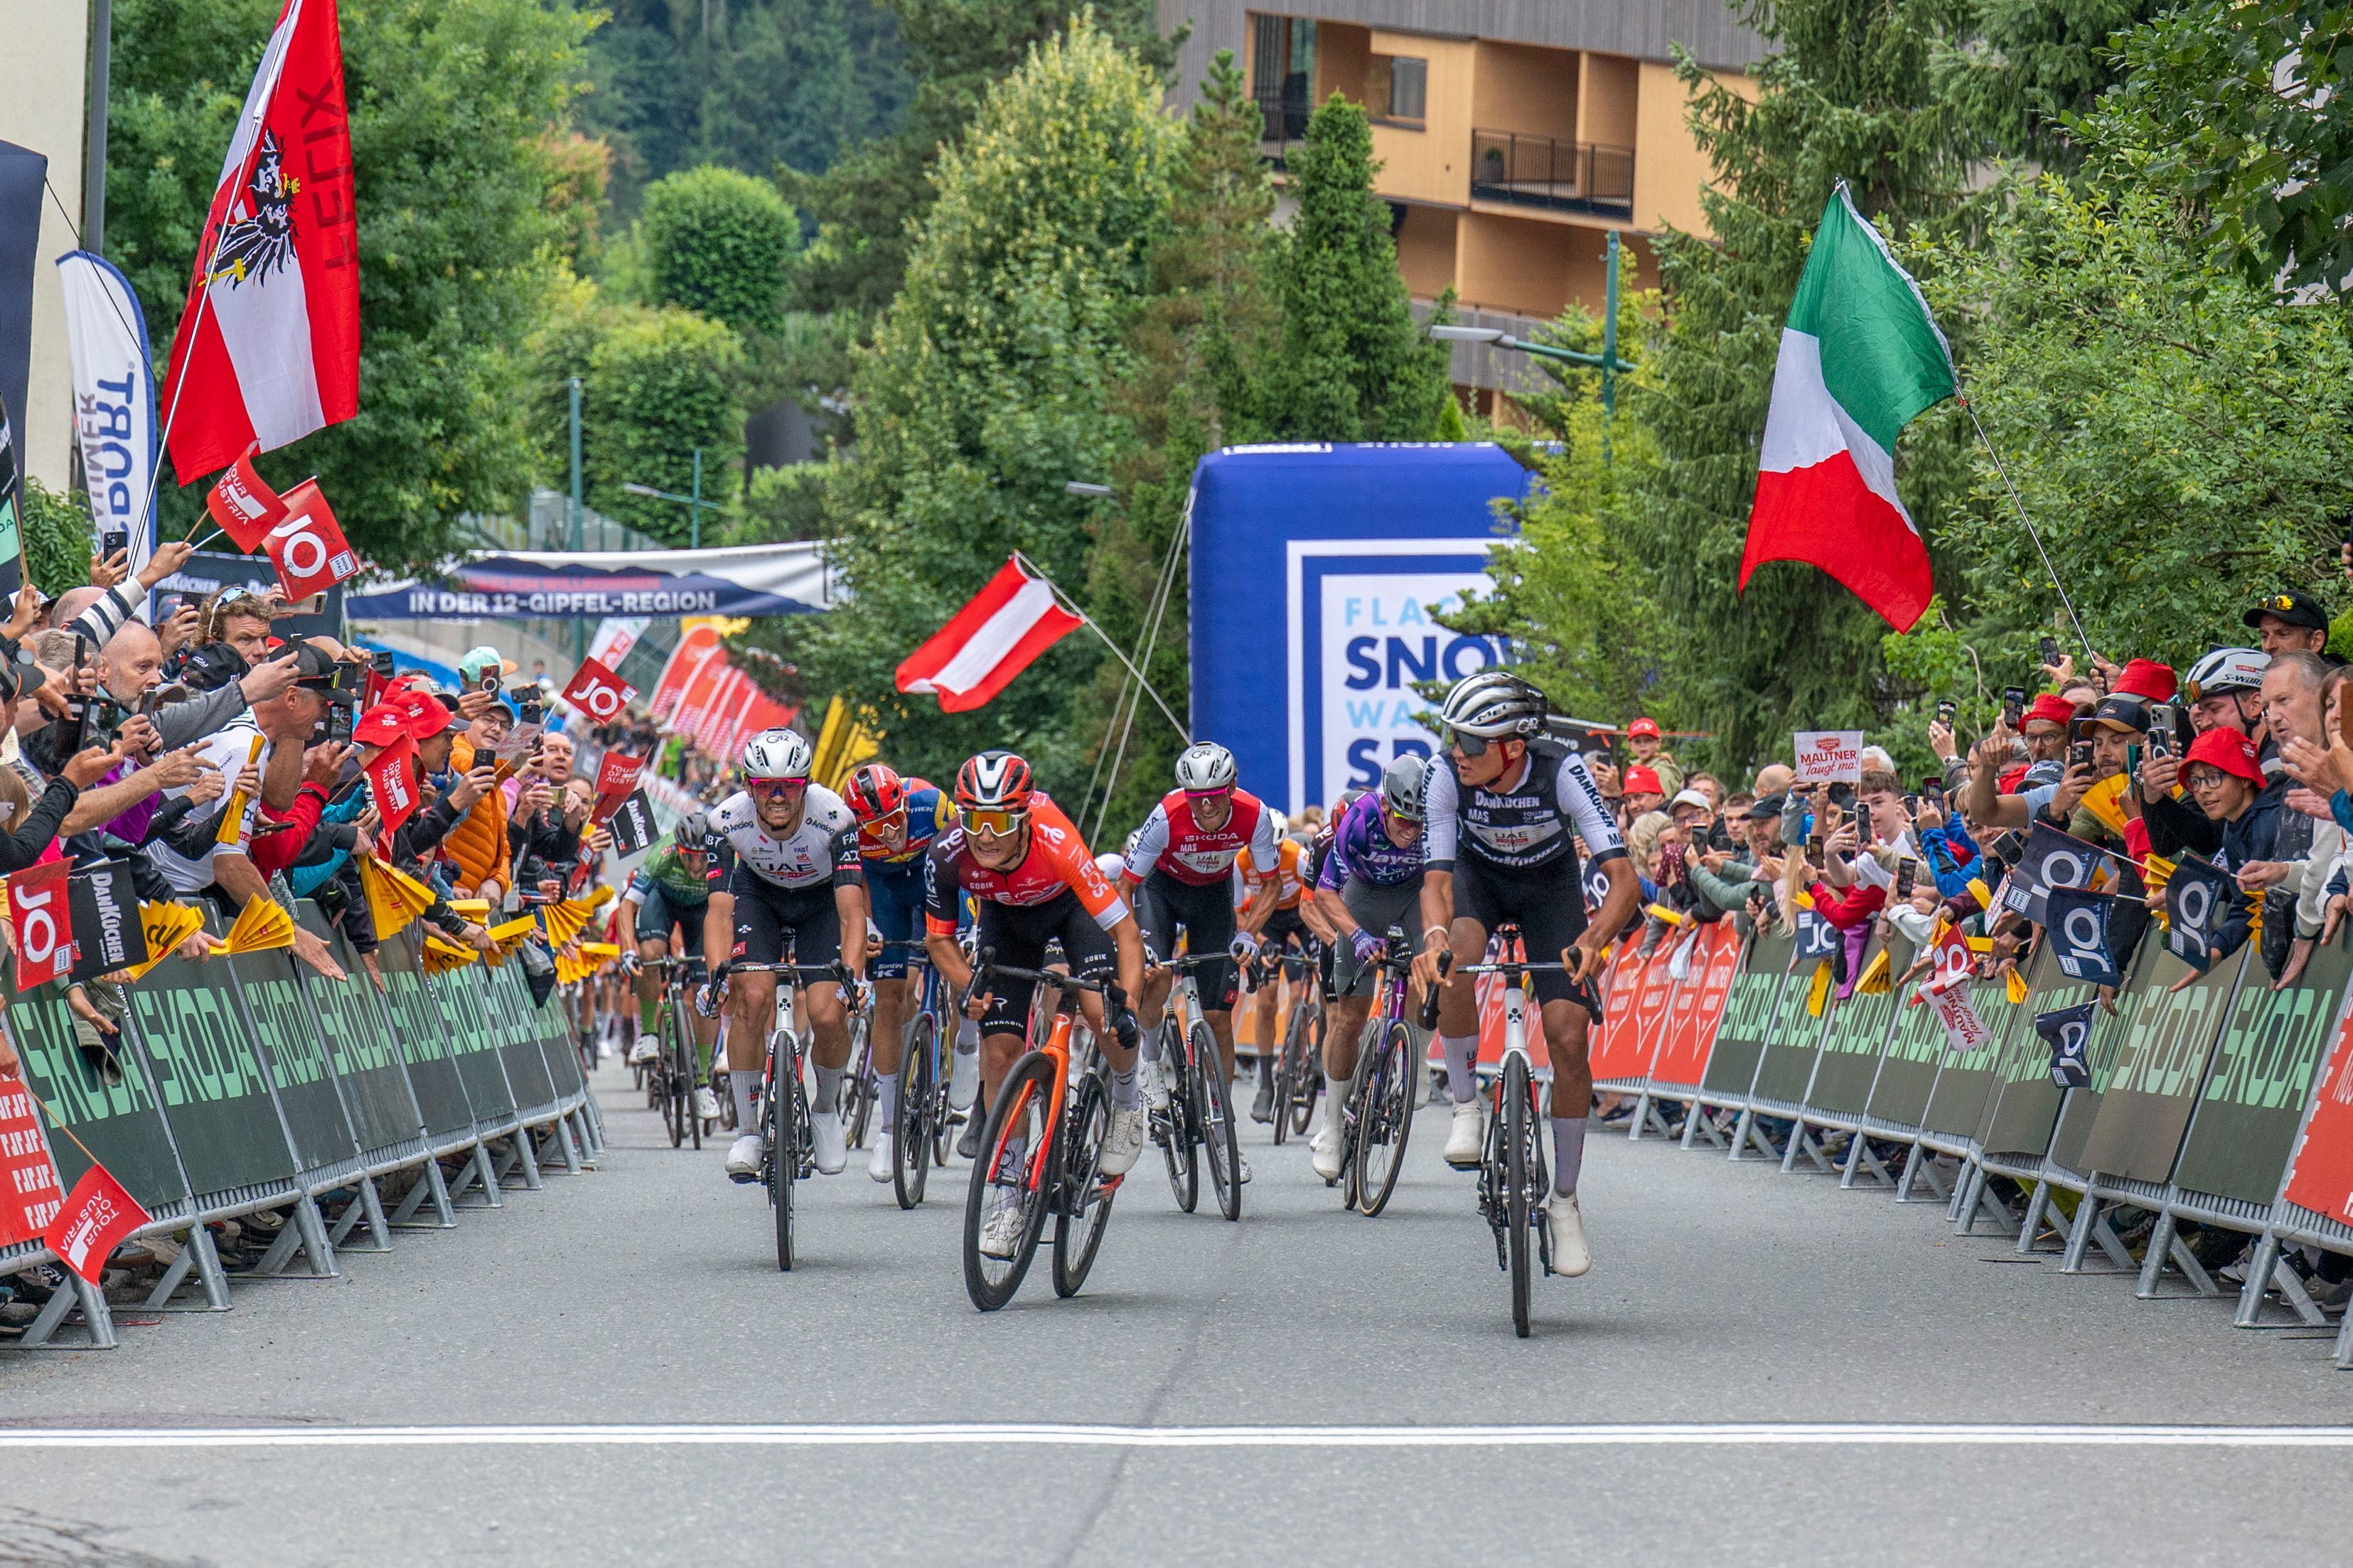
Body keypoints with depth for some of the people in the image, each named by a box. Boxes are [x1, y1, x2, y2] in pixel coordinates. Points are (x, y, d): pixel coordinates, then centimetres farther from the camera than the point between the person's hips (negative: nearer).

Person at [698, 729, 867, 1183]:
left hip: (821, 899, -1)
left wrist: (853, 975, -51)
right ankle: (747, 1131, -8)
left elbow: (852, 911, -36)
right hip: (758, 894, 1)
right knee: (752, 996, -23)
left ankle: (827, 1109, 14)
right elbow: (720, 909, -31)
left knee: (828, 1015, -17)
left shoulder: (834, 817, -34)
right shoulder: (728, 819, -30)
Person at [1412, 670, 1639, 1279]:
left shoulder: (1562, 772, -34)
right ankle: (1465, 1107, -15)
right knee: (1456, 957, -35)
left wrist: (1592, 940, -54)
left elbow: (1622, 875, -36)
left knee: (1568, 1038, -13)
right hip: (1478, 875, 1)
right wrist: (1434, 934, -49)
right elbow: (1436, 880, -26)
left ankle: (1565, 1199, 2)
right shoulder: (1449, 779, -28)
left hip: (1549, 882, -1)